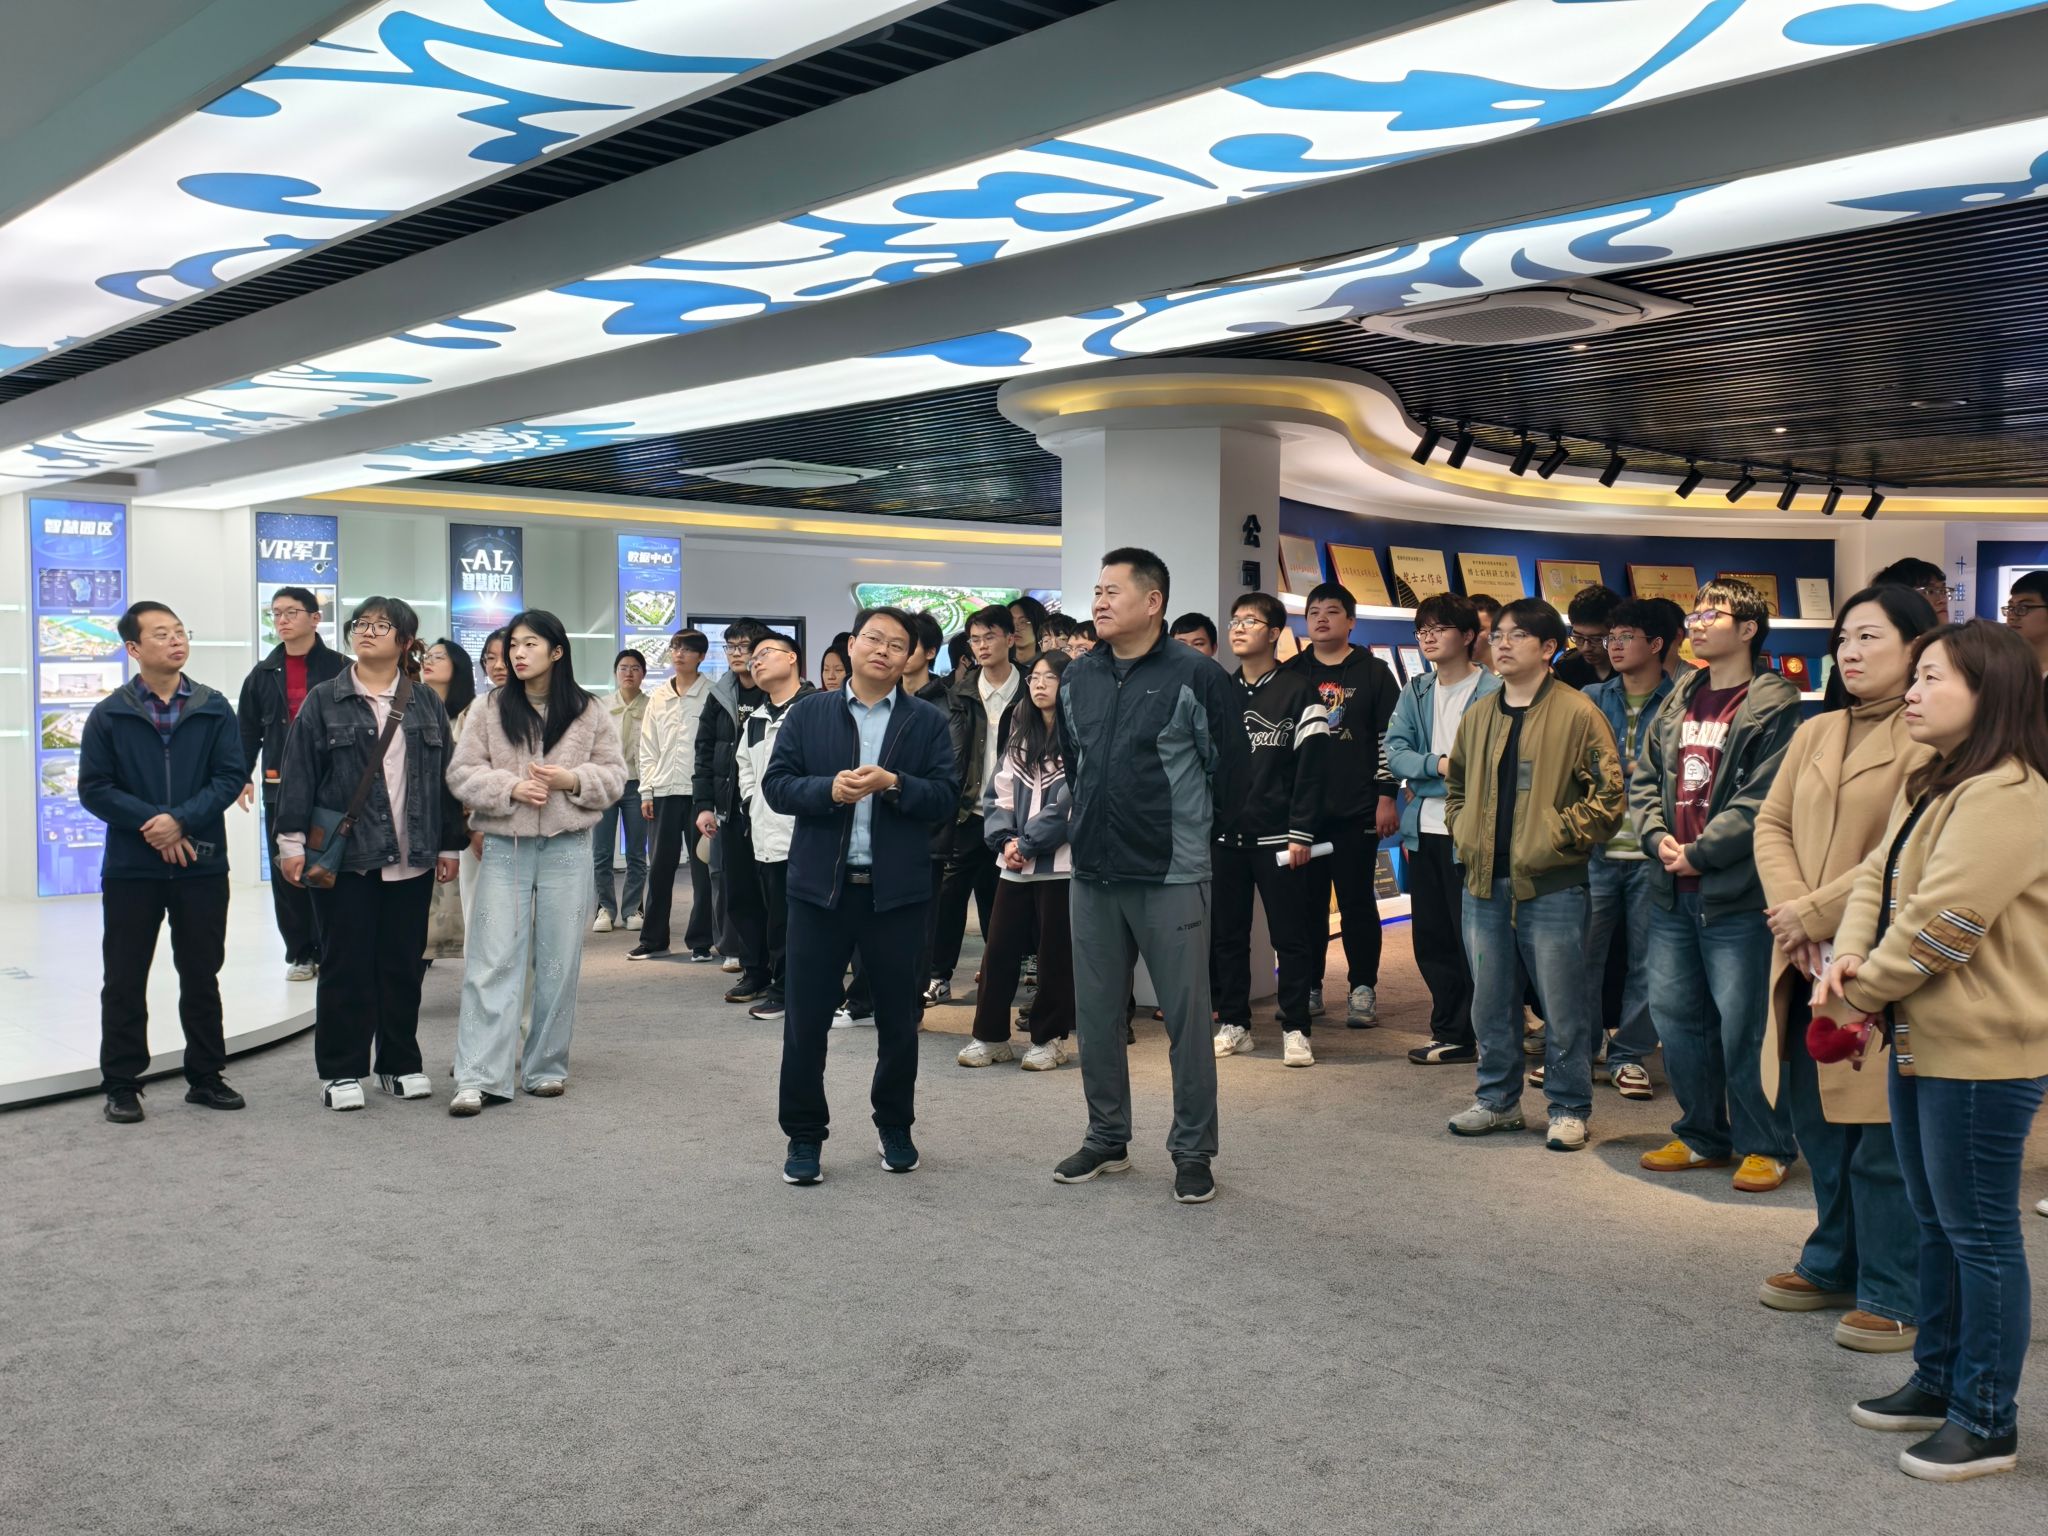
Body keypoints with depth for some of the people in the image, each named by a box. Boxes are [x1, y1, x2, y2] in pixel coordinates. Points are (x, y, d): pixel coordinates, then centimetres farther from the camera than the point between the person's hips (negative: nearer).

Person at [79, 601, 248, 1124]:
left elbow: (232, 777, -4)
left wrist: (182, 820, -17)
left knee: (201, 976, 10)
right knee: (124, 979, 5)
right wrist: (152, 824, -15)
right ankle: (121, 1084, 15)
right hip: (131, 866, -1)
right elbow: (94, 788, -3)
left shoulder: (214, 710, 2)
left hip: (202, 864, 1)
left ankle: (206, 1076, 21)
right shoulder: (109, 715, 0)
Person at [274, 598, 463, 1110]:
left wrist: (449, 844, 9)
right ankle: (341, 1071, 11)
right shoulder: (324, 702, 2)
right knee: (345, 965, 1)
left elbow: (445, 776, 11)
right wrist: (292, 840, -6)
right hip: (343, 856, -2)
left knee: (403, 963, 9)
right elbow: (299, 773, 0)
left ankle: (400, 1064, 21)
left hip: (411, 858, 2)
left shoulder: (428, 704, 9)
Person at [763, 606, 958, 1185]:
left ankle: (895, 1127, 28)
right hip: (820, 885, 0)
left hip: (897, 891, 0)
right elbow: (776, 784, 0)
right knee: (805, 1017, 4)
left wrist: (892, 784, -18)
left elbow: (946, 797, -3)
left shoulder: (928, 722, 4)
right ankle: (804, 1134, 17)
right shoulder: (808, 713, 6)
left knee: (898, 1017, 11)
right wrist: (829, 789, -16)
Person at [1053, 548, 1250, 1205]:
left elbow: (1231, 764, -4)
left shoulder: (1195, 676, -10)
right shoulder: (1077, 679, 8)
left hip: (1172, 878, -5)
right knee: (1096, 1015, 12)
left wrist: (1190, 828, 5)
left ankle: (1192, 1152, 14)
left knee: (1187, 1017, 2)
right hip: (1093, 876, 6)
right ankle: (1106, 1139, 27)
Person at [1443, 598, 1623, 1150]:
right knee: (1490, 1000, 14)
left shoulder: (1577, 713, -7)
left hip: (1551, 884, -6)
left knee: (1563, 1005, 2)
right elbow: (1455, 784, 25)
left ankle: (1569, 1109, 16)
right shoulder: (1478, 717, 11)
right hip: (1484, 882, 6)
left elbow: (1608, 794, -9)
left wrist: (1556, 835, -12)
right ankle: (1498, 1099, 27)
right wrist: (1464, 831, 11)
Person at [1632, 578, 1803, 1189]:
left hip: (1736, 894, -7)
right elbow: (1644, 779, 12)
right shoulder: (1678, 702, 15)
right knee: (1677, 1019, 13)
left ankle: (1766, 1145, 13)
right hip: (1672, 892, 7)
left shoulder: (1772, 709, -7)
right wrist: (1658, 837, -5)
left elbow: (1761, 801, -14)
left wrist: (1699, 852, -14)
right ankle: (1701, 1135, 27)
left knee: (1743, 1028, -2)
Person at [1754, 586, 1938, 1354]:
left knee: (1882, 1139, 0)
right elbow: (1772, 823, 8)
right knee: (1819, 1125, 16)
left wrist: (1816, 912, -16)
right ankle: (1835, 1265, 32)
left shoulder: (1933, 738, -9)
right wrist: (1790, 909, -9)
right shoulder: (1815, 733, 14)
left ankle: (1894, 1296, 14)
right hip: (1809, 962, 7)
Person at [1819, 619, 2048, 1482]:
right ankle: (1937, 1380, 33)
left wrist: (1861, 991, -13)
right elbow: (1876, 882, 9)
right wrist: (1849, 959, -9)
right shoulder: (1929, 787, 14)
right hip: (1920, 1039, 10)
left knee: (1979, 1232, 1)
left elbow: (1942, 921, -25)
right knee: (1935, 1224, 19)